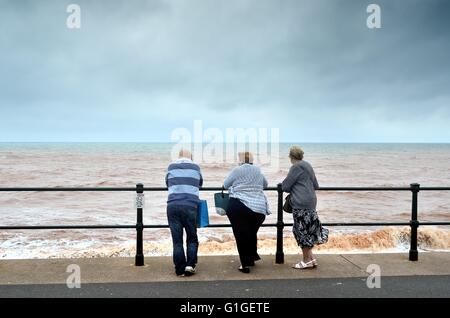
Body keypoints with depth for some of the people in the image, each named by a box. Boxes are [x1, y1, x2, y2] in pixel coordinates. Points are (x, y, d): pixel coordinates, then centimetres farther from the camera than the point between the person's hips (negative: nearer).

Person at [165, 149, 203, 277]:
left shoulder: (171, 166, 14)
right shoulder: (195, 167, 13)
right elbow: (200, 183, 27)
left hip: (173, 205, 1)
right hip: (190, 205, -1)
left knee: (177, 239, 5)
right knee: (192, 237, 13)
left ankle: (180, 269, 7)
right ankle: (190, 264, 2)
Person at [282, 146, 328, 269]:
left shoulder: (296, 167, -10)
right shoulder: (307, 166, 15)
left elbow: (285, 186, -6)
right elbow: (316, 186, 21)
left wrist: (292, 189, 14)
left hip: (301, 204, -9)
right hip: (310, 202, 9)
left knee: (303, 231, 0)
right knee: (308, 231, 13)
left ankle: (307, 260, 8)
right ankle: (311, 258, 15)